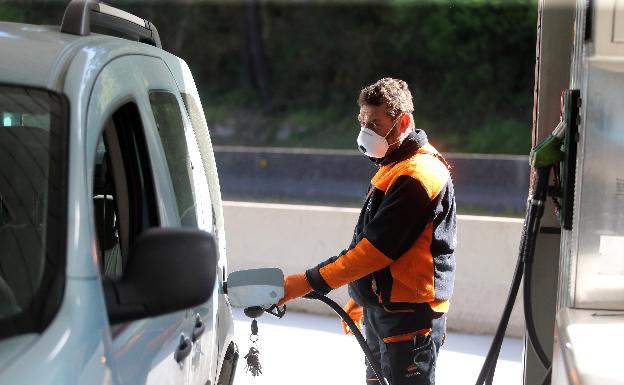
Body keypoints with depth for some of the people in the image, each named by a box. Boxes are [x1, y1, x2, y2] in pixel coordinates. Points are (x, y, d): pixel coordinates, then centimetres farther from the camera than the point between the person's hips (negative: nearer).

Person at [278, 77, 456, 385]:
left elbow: (377, 247, -25)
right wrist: (360, 297, 21)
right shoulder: (392, 168, 14)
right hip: (380, 308, 10)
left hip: (410, 316, -10)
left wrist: (310, 282, -24)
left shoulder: (418, 176, -20)